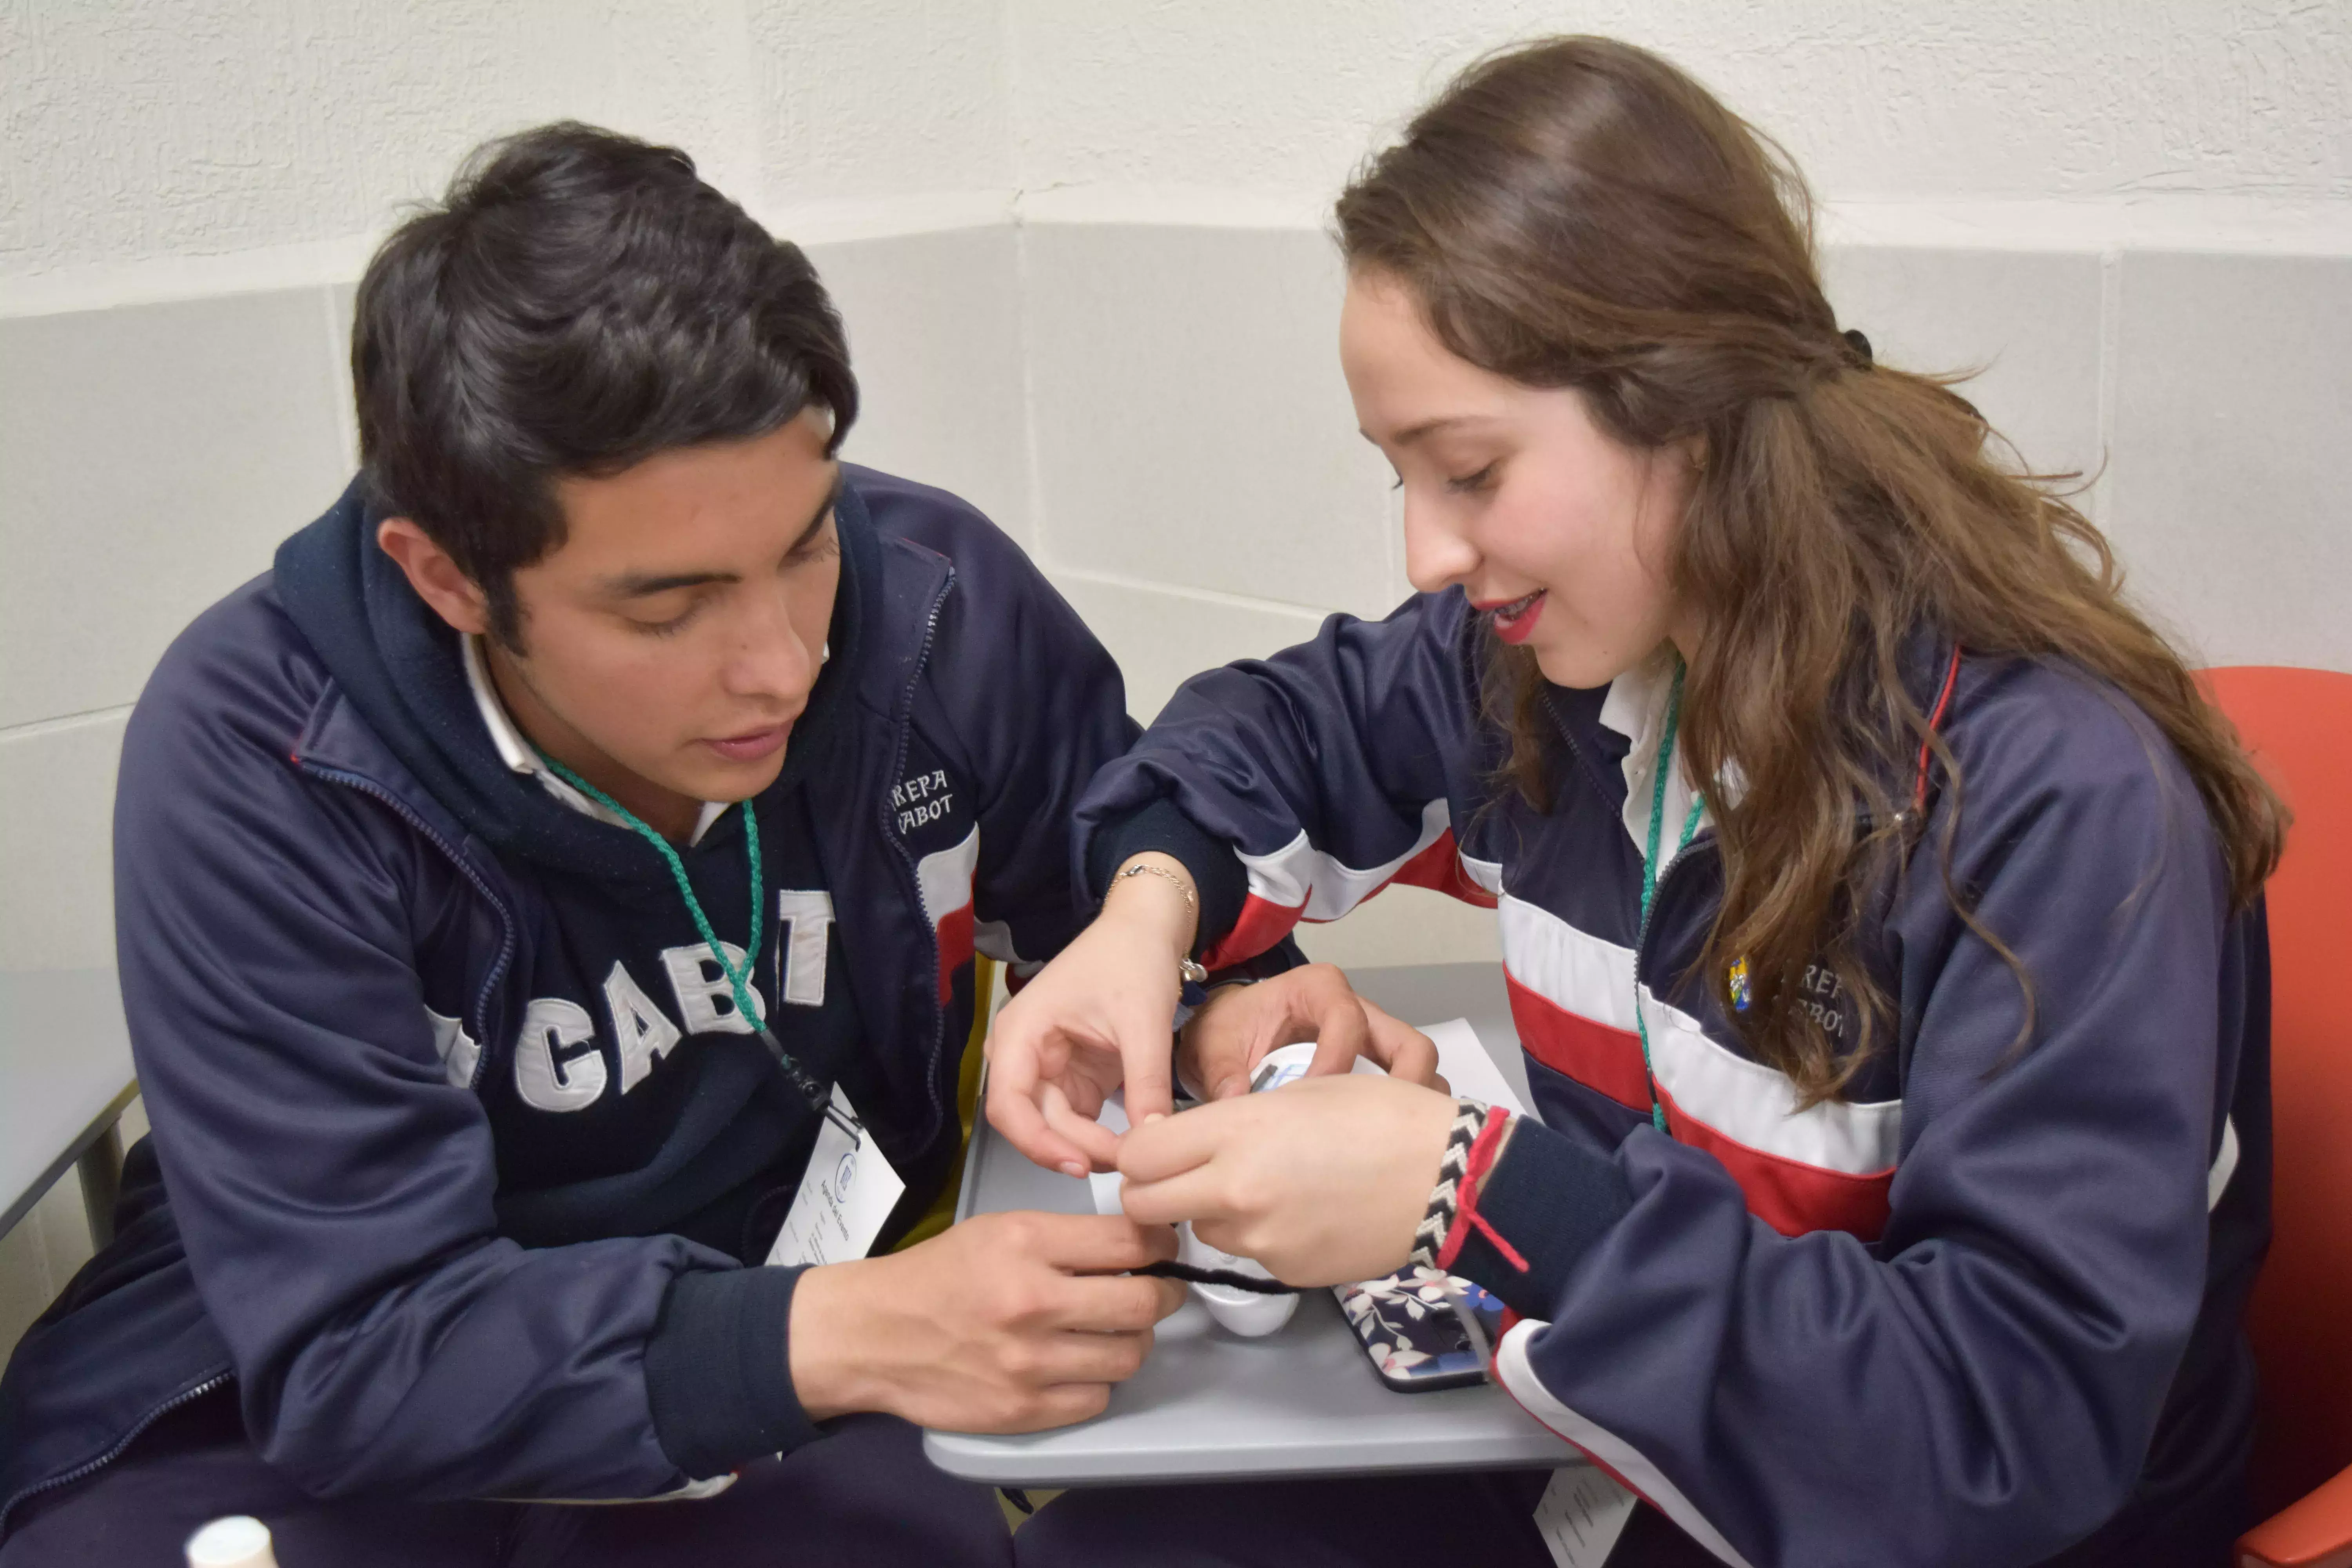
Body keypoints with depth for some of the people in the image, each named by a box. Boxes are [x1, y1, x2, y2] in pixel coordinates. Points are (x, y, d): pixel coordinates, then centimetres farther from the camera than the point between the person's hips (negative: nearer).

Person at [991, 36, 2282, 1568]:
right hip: (1626, 1441, 6)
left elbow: (2028, 1421, -30)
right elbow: (1296, 717, 13)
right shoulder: (1560, 652, -7)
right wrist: (1156, 898, -9)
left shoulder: (2061, 797, -27)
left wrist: (1478, 1197, -34)